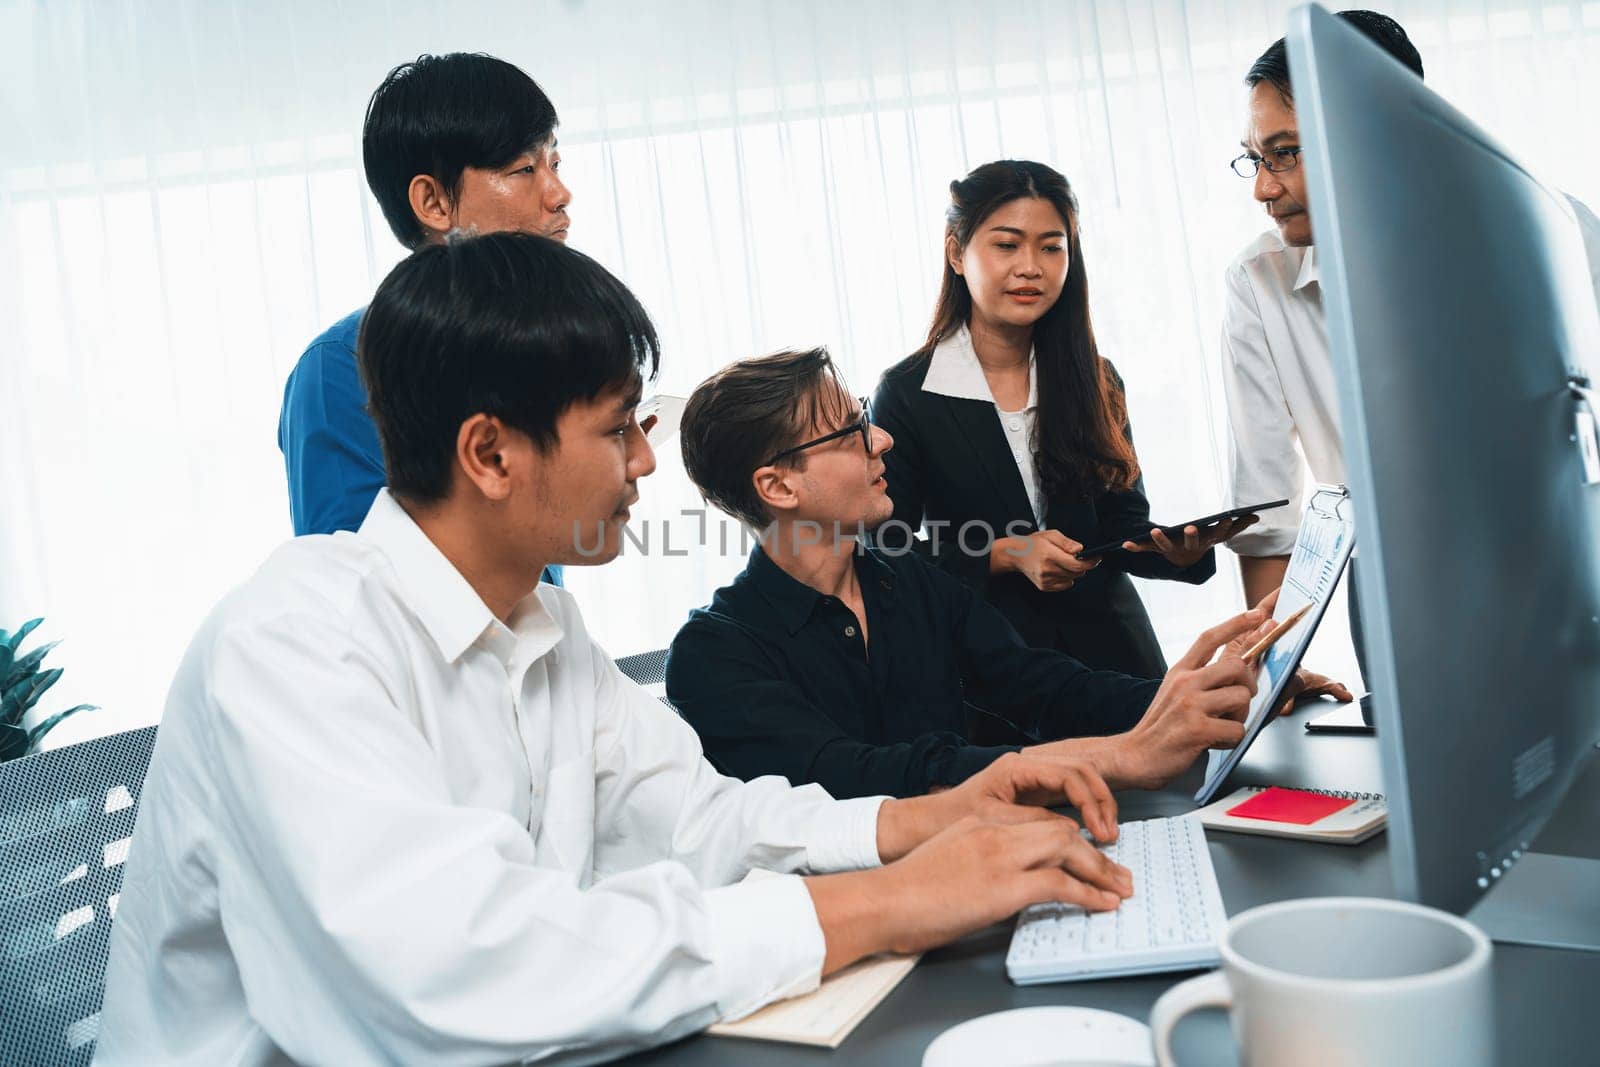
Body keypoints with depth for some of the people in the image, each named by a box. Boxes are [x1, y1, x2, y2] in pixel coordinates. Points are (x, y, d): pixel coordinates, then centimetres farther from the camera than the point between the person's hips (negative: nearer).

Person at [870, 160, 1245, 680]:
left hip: (1108, 642, 3)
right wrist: (1006, 555, -20)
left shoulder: (1097, 382, 2)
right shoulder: (905, 393, -9)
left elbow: (1123, 528, 3)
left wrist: (1177, 550, -19)